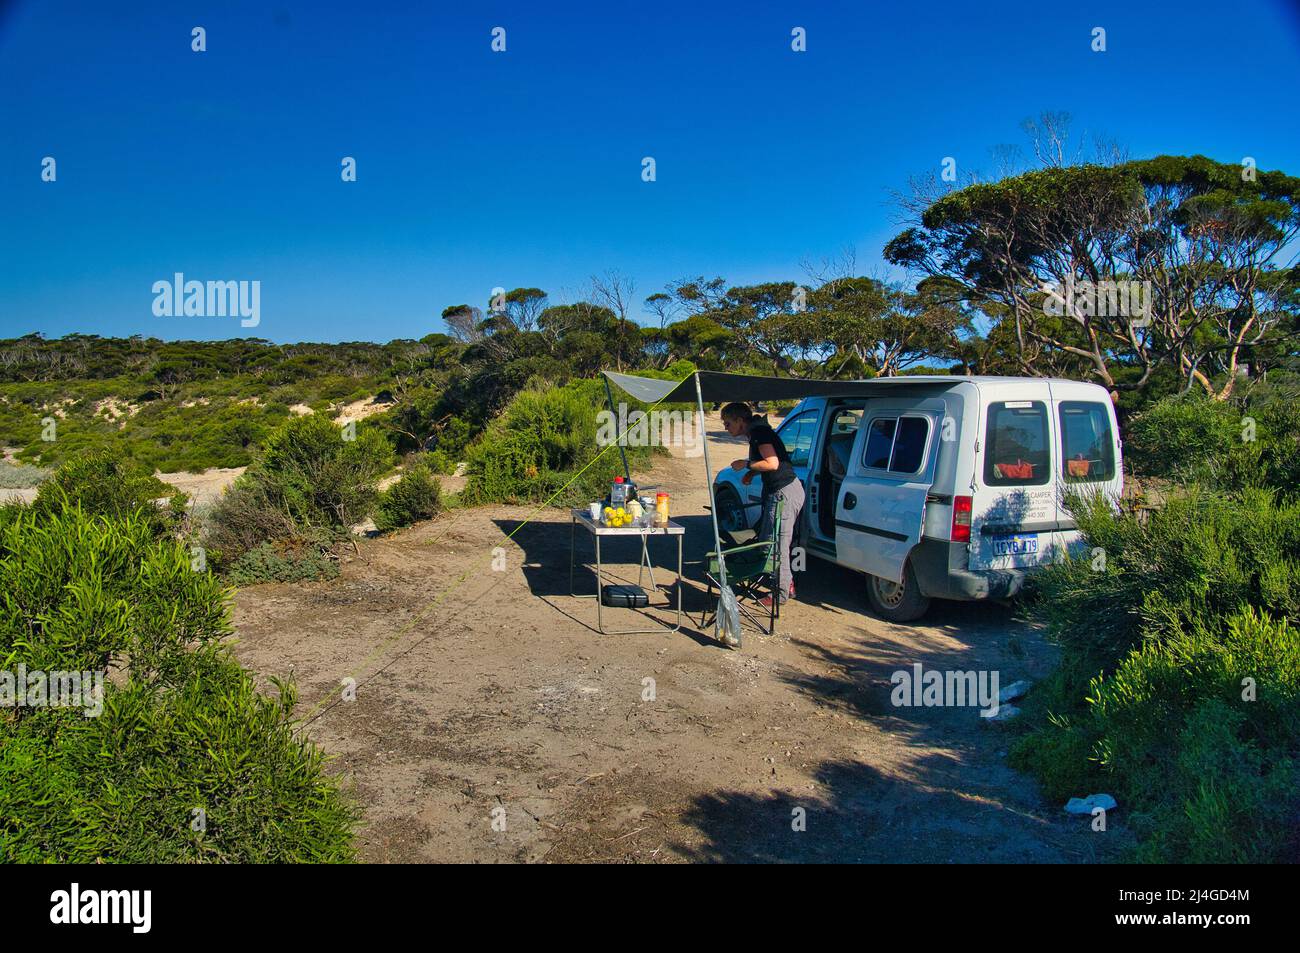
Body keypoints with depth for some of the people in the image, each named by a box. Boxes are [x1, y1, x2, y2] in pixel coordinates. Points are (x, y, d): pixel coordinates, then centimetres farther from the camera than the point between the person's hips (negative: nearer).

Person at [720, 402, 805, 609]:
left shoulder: (759, 433, -15)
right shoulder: (756, 433, 16)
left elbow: (772, 463, -24)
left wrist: (746, 465, -12)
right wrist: (751, 473, 13)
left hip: (785, 493, -11)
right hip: (779, 492, 11)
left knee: (776, 544, -5)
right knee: (767, 540, 16)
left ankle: (780, 593, 5)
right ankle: (787, 584, 25)